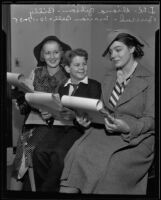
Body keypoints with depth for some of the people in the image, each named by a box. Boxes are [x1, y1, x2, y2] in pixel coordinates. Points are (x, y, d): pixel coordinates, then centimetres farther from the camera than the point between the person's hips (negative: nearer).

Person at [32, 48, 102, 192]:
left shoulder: (94, 86, 8)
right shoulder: (62, 88, 25)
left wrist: (86, 122, -24)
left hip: (80, 128, -4)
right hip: (60, 127, 5)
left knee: (59, 153, -30)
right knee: (40, 151, -22)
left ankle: (48, 188, -11)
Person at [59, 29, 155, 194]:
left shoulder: (149, 80, 0)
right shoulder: (108, 78, 19)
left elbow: (151, 120, -3)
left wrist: (127, 128, -20)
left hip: (137, 137, -4)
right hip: (105, 132, 5)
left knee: (112, 167, -31)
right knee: (77, 154, -24)